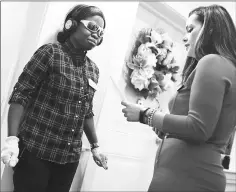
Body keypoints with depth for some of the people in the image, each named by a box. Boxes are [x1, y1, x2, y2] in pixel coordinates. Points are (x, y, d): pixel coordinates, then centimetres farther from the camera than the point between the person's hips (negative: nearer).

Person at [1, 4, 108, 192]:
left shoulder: (94, 70, 9)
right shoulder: (50, 53, -6)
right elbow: (20, 96, -10)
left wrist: (95, 146, 17)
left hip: (70, 158, 5)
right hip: (36, 152, -5)